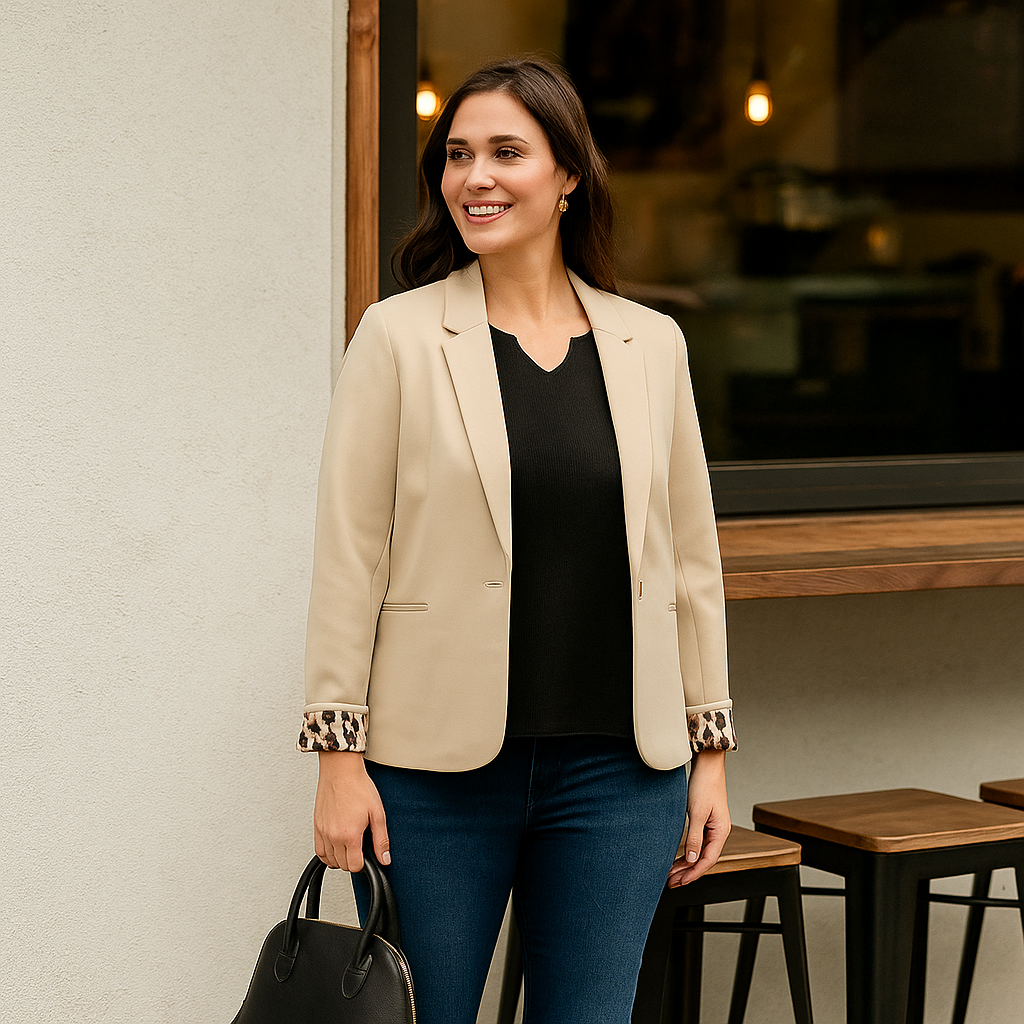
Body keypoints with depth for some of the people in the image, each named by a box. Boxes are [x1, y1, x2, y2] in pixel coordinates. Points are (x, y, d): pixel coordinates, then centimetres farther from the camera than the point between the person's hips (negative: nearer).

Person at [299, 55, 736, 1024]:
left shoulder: (650, 345, 7)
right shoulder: (398, 337, -2)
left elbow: (691, 556, 11)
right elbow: (348, 556, -3)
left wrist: (711, 747, 10)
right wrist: (339, 754, -7)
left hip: (617, 770, 2)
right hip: (438, 766, -2)